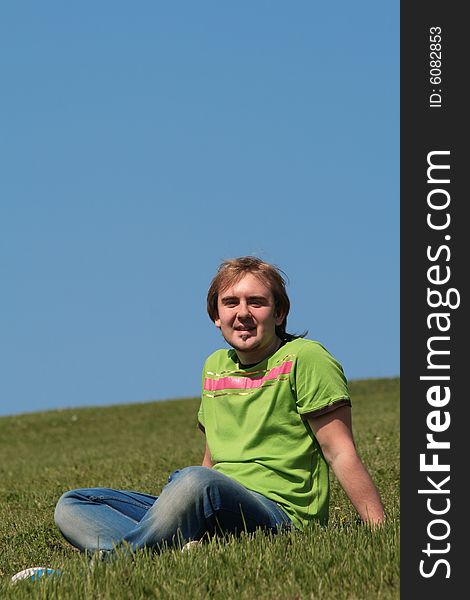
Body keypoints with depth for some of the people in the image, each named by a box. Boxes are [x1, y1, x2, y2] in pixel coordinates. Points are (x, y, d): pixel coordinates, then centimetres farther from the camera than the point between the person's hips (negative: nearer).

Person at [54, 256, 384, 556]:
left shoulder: (304, 359, 0)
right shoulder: (215, 366, 20)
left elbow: (341, 454, -4)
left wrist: (381, 532, -11)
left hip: (278, 511, -8)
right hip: (214, 513, 8)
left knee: (197, 482, -40)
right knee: (72, 505, -2)